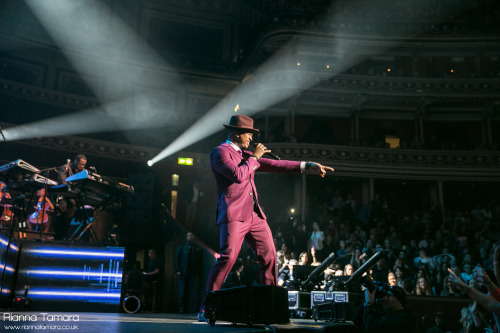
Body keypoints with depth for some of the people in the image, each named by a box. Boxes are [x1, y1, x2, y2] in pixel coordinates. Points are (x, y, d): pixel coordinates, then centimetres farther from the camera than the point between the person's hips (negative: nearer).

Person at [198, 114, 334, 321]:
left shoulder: (245, 154, 21)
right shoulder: (220, 152, -3)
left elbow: (273, 164, 19)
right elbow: (238, 175, -18)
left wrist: (307, 166, 14)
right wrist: (253, 157, -2)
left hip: (254, 215, 8)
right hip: (234, 215, -8)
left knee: (270, 257, 5)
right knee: (227, 258, -17)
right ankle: (205, 309, -7)